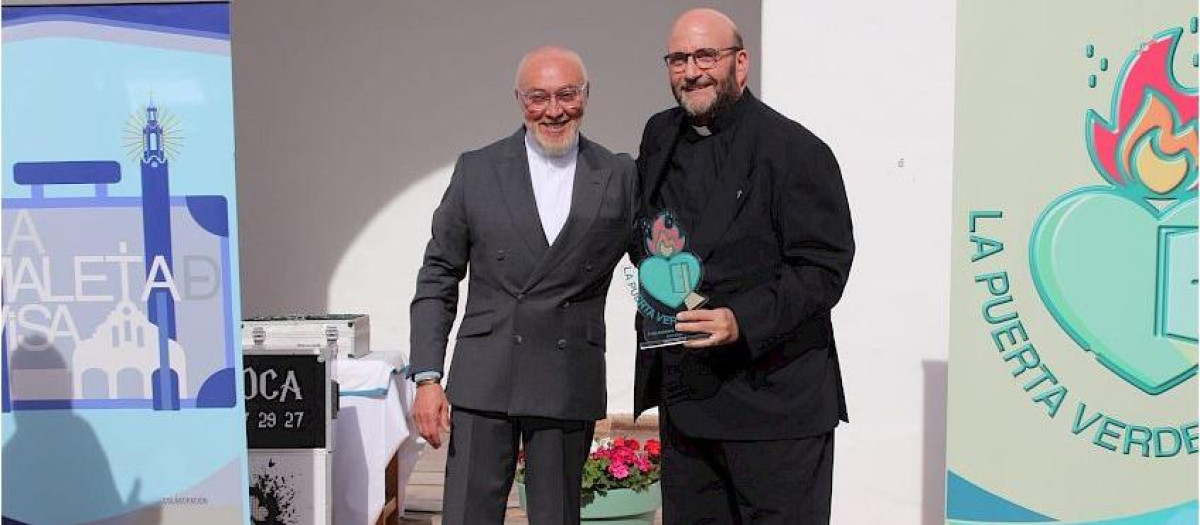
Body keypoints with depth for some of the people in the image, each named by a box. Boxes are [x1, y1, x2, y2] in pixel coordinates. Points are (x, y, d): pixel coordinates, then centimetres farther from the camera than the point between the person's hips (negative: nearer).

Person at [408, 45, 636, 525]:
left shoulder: (620, 176, 4)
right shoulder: (477, 170, 3)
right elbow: (437, 278, 5)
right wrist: (427, 378, -1)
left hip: (570, 389, 1)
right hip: (483, 380, 0)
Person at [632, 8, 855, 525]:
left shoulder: (796, 150, -9)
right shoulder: (660, 136, 11)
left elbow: (824, 266, -13)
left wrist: (743, 321, -25)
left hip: (774, 397, -6)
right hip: (683, 391, 6)